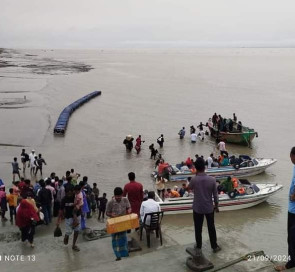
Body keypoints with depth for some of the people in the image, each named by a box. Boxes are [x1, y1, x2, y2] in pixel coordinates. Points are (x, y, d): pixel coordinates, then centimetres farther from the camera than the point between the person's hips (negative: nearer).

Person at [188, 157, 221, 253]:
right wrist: (216, 206, 8)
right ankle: (214, 247, 27)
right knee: (211, 228, 16)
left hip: (197, 208, -1)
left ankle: (198, 247, 27)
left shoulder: (194, 179, -17)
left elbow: (189, 188, 7)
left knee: (198, 228, 14)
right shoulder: (212, 179, -14)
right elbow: (215, 195, -6)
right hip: (209, 208, 1)